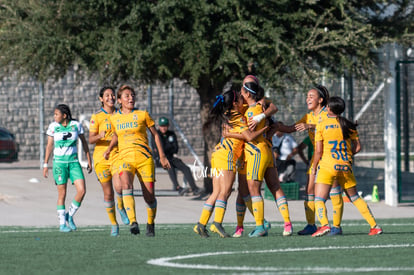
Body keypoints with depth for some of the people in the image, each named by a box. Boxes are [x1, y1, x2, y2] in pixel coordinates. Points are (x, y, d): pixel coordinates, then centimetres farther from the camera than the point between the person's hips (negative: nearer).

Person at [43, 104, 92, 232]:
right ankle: (62, 223, 7)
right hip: (59, 162, -1)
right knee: (62, 194, -2)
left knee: (81, 190, -11)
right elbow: (49, 146, 5)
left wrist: (89, 161, 9)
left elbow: (84, 143, 9)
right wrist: (45, 165, 3)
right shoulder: (53, 126, 0)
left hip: (74, 162, 1)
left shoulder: (76, 125, 0)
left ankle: (70, 215, 10)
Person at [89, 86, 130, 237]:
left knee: (119, 187, -22)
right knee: (108, 193, 3)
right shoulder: (96, 117, -2)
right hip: (101, 157, -1)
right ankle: (114, 224, 18)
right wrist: (99, 136, -28)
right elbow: (91, 139, -8)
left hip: (117, 155, 1)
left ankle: (121, 207, 10)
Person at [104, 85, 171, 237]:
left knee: (149, 195, -2)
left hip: (145, 158, -1)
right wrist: (109, 149, 13)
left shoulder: (142, 115, 4)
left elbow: (155, 134, 12)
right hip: (125, 158, 1)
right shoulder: (114, 118, 11)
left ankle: (150, 224, 26)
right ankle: (133, 223, -39)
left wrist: (162, 156, 10)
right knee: (126, 186, -29)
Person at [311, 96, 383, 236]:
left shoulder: (322, 125, -3)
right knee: (355, 198, 19)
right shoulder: (349, 125, 8)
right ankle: (374, 226, 15)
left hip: (327, 166, -4)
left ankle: (324, 224, -30)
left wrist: (314, 168, 5)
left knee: (319, 200, -3)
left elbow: (318, 151, -7)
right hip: (346, 167, 4)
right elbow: (357, 147, 7)